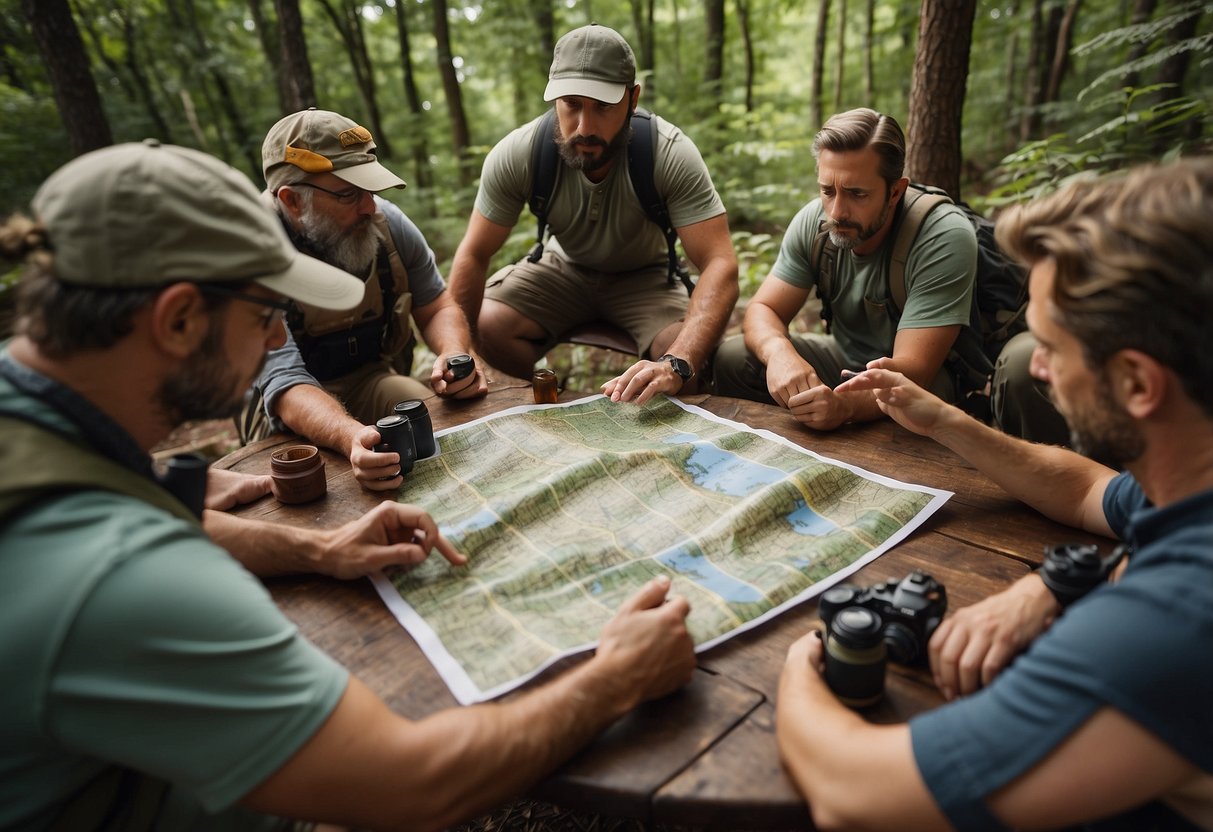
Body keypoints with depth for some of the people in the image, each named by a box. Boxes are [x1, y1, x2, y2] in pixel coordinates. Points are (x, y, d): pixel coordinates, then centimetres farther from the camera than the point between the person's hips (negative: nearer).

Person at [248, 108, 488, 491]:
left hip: (377, 379, 4)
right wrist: (352, 438, -53)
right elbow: (283, 381, -31)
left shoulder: (386, 220, -9)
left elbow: (437, 307, 4)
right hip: (288, 411, -3)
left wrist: (455, 355, -21)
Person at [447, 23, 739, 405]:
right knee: (487, 324, -23)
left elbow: (720, 265, -35)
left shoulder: (671, 155, -29)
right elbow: (474, 255, -14)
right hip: (565, 269, 2)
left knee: (691, 356, -29)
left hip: (643, 276, -1)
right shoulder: (515, 156, -24)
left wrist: (677, 365, -52)